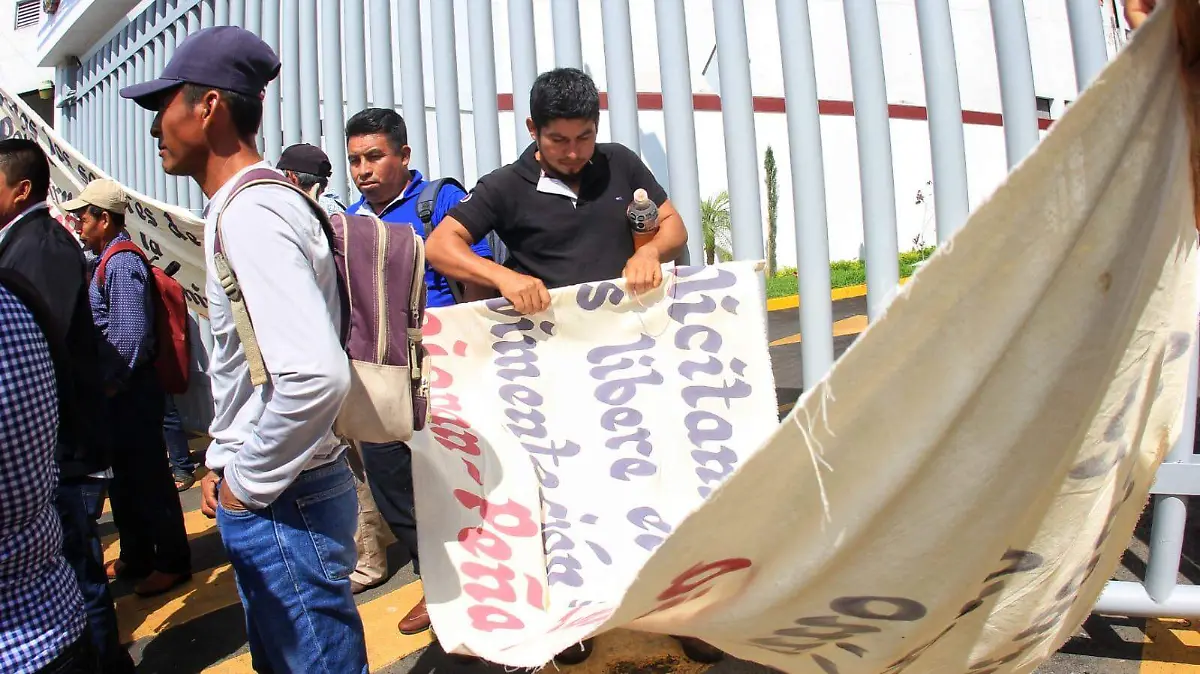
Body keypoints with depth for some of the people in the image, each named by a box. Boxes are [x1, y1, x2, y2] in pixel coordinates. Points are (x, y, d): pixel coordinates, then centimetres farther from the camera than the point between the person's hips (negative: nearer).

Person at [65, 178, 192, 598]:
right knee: (123, 479, 18)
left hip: (130, 393, -10)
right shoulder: (107, 261, 14)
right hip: (119, 391, 10)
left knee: (148, 480, 0)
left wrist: (110, 383, -17)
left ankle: (172, 563, 13)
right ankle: (135, 558, 32)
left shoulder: (122, 263, -17)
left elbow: (129, 334, -23)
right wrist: (105, 384, 15)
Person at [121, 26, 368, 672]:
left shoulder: (250, 214, -22)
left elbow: (317, 375, -34)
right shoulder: (242, 206, 11)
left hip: (284, 504, -10)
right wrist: (223, 461, 16)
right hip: (260, 493, 10)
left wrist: (247, 484, -19)